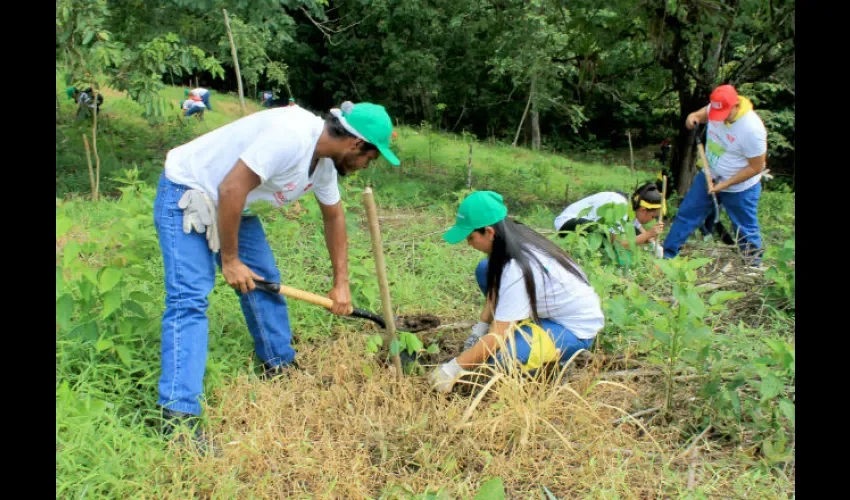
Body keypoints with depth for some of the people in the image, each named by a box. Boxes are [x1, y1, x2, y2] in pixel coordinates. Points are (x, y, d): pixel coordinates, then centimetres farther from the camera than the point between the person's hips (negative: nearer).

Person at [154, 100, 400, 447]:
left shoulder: (325, 161, 0)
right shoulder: (290, 135, -31)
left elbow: (333, 217, 13)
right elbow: (232, 189, -31)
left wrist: (341, 283, 14)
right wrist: (229, 260, -21)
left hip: (233, 205, 9)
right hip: (185, 194, -9)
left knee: (265, 281, 11)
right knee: (189, 299, -17)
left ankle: (279, 366, 30)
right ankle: (178, 415, -18)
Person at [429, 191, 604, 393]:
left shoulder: (518, 270, -33)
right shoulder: (516, 238, -10)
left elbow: (496, 338, -30)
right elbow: (496, 287, 3)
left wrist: (453, 369, -23)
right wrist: (480, 329, -4)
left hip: (576, 330, -9)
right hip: (552, 309, 9)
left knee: (497, 356, -30)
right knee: (485, 270, 0)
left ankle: (555, 355, -2)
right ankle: (517, 332, 9)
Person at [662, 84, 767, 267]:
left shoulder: (752, 129, -32)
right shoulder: (717, 108, -14)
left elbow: (756, 168, -22)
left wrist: (724, 185, -22)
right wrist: (694, 116, -11)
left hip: (739, 187, -6)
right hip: (709, 176, 6)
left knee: (746, 230, 9)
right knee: (686, 213, 10)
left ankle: (755, 267, 29)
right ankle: (666, 255, 21)